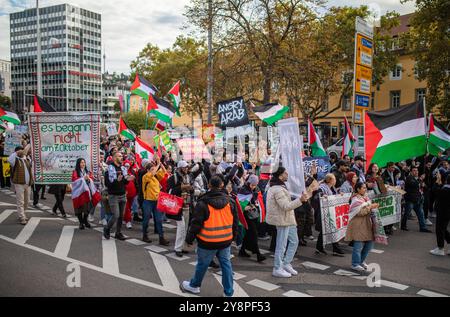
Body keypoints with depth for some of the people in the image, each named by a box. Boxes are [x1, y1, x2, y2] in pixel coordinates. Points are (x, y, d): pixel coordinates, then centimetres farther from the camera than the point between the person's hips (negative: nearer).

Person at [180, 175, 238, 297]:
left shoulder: (203, 202, -14)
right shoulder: (230, 201, 0)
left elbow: (196, 223, -12)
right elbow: (235, 222, 8)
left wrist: (190, 238, -1)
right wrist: (233, 236, 21)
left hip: (208, 241, -3)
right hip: (226, 240, 4)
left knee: (202, 264, 13)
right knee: (226, 264, 12)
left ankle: (194, 286, 34)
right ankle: (228, 292, 17)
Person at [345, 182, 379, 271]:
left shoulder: (365, 197, 12)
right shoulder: (356, 199, -14)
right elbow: (359, 212, -22)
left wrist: (373, 207, 8)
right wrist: (370, 207, -22)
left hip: (366, 224, 9)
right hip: (358, 225, -9)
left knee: (369, 243, 11)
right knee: (358, 245, -6)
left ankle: (361, 261, 28)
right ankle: (355, 264, 5)